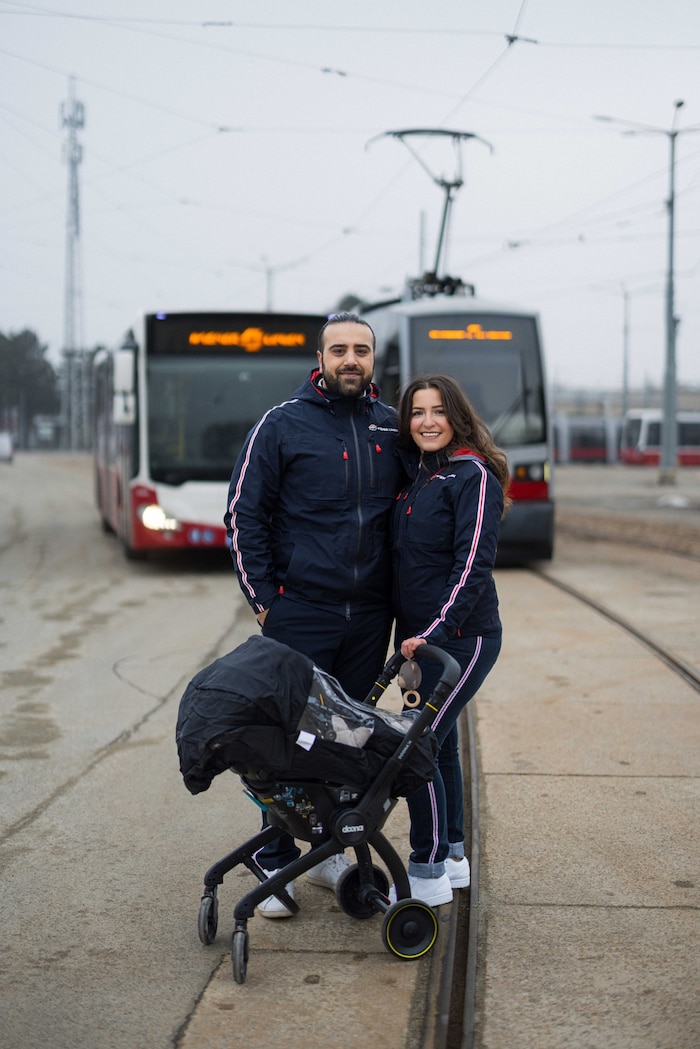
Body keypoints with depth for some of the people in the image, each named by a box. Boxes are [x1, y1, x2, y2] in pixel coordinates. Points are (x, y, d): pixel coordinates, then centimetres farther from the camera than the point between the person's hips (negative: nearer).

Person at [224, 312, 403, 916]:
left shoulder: (391, 428, 8)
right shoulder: (283, 425, -3)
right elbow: (244, 516, -2)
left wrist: (400, 594, 10)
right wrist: (262, 597, -7)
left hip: (369, 616, 4)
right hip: (299, 612, -4)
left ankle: (332, 851, 25)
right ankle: (276, 864, 12)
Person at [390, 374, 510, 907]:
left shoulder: (473, 475, -13)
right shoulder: (416, 473, 10)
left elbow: (474, 566, -19)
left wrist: (433, 632, -23)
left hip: (461, 637, -8)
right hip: (418, 633, 8)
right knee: (439, 742, 15)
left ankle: (429, 873, 3)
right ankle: (453, 857, 28)